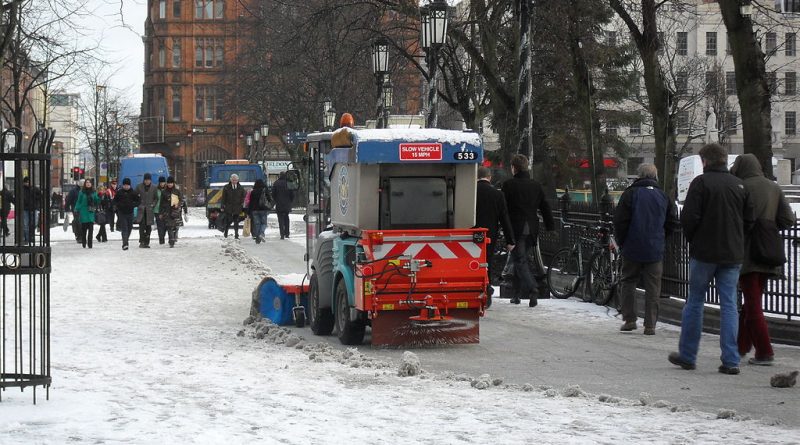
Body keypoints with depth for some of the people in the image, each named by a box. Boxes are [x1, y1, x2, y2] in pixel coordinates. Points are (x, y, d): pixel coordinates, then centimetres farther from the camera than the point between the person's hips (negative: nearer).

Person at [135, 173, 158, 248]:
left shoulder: (153, 188, 4)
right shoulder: (139, 187, 2)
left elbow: (156, 198, 12)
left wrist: (153, 204, -4)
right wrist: (138, 204, -1)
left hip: (150, 210, 1)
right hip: (141, 209, -1)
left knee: (148, 226, 4)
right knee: (142, 225, -16)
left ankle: (146, 243, 11)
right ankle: (142, 242, -17)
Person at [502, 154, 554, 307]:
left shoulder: (509, 185, -5)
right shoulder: (536, 186, 10)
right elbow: (545, 208, 10)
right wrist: (551, 227, 13)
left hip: (515, 228, -5)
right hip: (531, 230, 5)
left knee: (520, 261, -6)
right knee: (520, 259, 17)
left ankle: (532, 290, -25)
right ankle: (517, 293, 21)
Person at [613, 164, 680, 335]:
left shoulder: (630, 194, -6)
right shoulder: (663, 196, 3)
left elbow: (620, 220, -9)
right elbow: (674, 223, 6)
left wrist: (621, 241, 4)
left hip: (633, 248, -2)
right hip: (655, 250, 2)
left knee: (628, 282, 12)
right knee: (653, 286, 5)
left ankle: (629, 319, 8)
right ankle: (650, 325, 2)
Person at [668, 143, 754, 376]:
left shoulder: (701, 182, -9)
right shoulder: (740, 185, 5)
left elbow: (689, 217, -12)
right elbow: (749, 220, 7)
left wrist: (692, 240, 5)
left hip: (704, 252, -3)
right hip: (733, 254, 4)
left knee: (694, 302, 9)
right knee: (729, 305, 5)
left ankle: (687, 355, 15)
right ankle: (731, 360, 0)